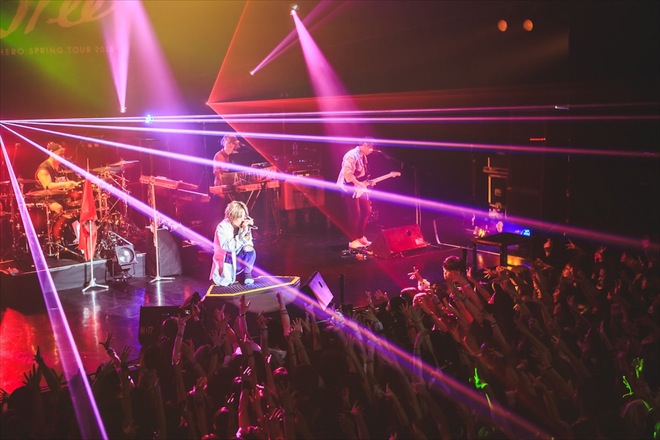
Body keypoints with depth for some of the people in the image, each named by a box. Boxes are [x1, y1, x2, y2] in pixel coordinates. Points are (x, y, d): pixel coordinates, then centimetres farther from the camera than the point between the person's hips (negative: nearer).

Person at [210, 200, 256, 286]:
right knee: (226, 282, -23)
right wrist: (243, 233, -36)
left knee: (250, 250, -25)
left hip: (238, 259, 3)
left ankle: (247, 273, -2)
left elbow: (249, 243, -10)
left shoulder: (242, 225, -8)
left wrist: (248, 230, -24)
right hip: (226, 260, -3)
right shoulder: (222, 227, -20)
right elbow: (229, 247, -33)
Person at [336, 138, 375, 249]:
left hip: (360, 188, 10)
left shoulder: (363, 156, 12)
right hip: (351, 188, -10)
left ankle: (360, 237, 21)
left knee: (366, 211, 11)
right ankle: (353, 241, 0)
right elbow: (347, 173, -27)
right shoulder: (352, 155, -18)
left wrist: (367, 182, 7)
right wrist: (358, 184, -23)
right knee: (355, 214, -8)